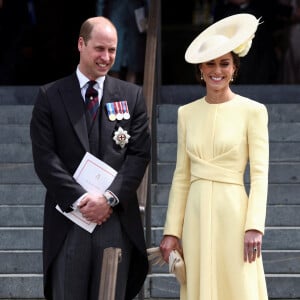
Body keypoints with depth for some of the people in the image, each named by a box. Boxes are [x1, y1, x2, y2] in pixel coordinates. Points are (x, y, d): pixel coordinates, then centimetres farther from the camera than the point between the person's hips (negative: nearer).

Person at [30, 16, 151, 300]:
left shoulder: (132, 95, 10)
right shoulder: (50, 96, 6)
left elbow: (139, 154, 4)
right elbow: (44, 157, -1)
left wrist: (110, 197, -10)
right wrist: (79, 199, -12)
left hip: (117, 219, 1)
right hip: (68, 220, -1)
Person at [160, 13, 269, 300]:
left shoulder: (252, 111, -1)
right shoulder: (187, 113, 11)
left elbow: (260, 174, -5)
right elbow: (181, 175, 11)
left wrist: (254, 227, -15)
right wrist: (172, 230, 5)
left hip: (233, 213, -4)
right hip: (196, 215, 4)